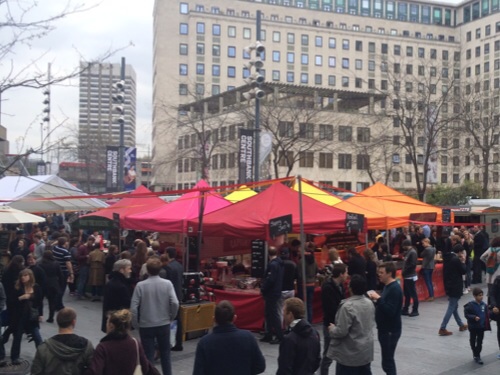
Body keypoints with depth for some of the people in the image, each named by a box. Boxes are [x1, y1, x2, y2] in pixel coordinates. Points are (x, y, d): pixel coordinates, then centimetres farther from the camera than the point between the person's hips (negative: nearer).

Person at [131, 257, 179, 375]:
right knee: (165, 353, 17)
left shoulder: (140, 285, -11)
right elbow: (175, 303, -15)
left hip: (146, 325, -1)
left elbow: (133, 307, -12)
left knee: (148, 355, 9)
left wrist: (136, 323, 3)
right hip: (164, 324, 2)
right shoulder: (167, 283, -9)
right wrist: (171, 317, 3)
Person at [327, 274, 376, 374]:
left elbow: (341, 331, -24)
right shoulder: (370, 303, 1)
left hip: (350, 354, -8)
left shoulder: (348, 306, -26)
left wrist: (332, 329, -5)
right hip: (366, 351, 8)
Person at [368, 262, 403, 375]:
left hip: (391, 331, -10)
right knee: (388, 359, 17)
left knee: (387, 361, -6)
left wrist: (378, 298, -24)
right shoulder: (388, 286, 11)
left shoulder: (395, 289, -20)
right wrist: (376, 301, 0)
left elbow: (390, 311, -28)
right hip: (385, 329, 10)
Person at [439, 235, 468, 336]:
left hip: (449, 285, 9)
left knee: (454, 306, 18)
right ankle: (442, 328, -5)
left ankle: (461, 325, 32)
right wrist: (463, 261, -1)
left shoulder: (447, 258, 7)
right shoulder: (456, 259, -18)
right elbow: (463, 271, -11)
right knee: (452, 307, -4)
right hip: (456, 286, -9)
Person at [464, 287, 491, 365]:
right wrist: (474, 317, -27)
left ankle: (477, 355, 15)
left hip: (481, 326, 3)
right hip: (473, 327, -3)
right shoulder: (470, 305, -17)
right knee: (473, 341, 12)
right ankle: (475, 354, 31)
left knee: (480, 342, 6)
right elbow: (466, 314, -15)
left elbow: (486, 315, 8)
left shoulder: (484, 305, -2)